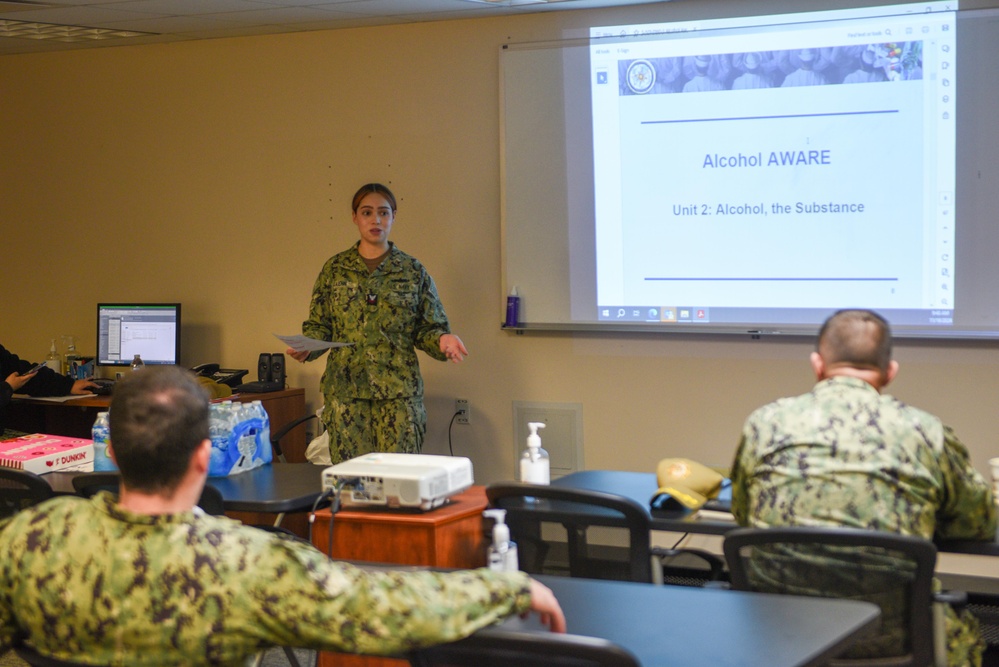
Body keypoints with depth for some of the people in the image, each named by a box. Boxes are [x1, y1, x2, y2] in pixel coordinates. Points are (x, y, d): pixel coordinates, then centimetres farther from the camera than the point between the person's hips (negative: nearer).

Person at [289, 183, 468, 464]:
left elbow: (428, 329, 9)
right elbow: (319, 326, 11)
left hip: (398, 390, -1)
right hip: (345, 389, 1)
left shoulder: (413, 272, 7)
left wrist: (442, 340, -12)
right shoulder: (334, 269, 10)